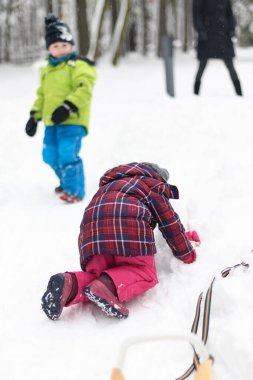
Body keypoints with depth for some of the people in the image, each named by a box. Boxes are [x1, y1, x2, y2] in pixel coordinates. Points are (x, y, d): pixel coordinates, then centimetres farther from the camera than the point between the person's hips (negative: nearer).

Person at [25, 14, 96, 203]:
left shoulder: (79, 65, -6)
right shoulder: (47, 70, 19)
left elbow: (84, 89, -19)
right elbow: (42, 95, 26)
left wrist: (68, 107, -28)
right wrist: (34, 116, 18)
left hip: (72, 120, -8)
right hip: (51, 122, 8)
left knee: (67, 154, -19)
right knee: (51, 156, 13)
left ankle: (75, 190, -10)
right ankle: (67, 182, 35)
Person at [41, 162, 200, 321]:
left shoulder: (109, 186, 44)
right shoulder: (154, 185, 26)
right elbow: (170, 223, 23)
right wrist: (187, 255, 34)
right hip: (129, 222, -5)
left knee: (96, 272, 12)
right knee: (145, 272, 5)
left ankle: (71, 284, -22)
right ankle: (109, 285, -27)